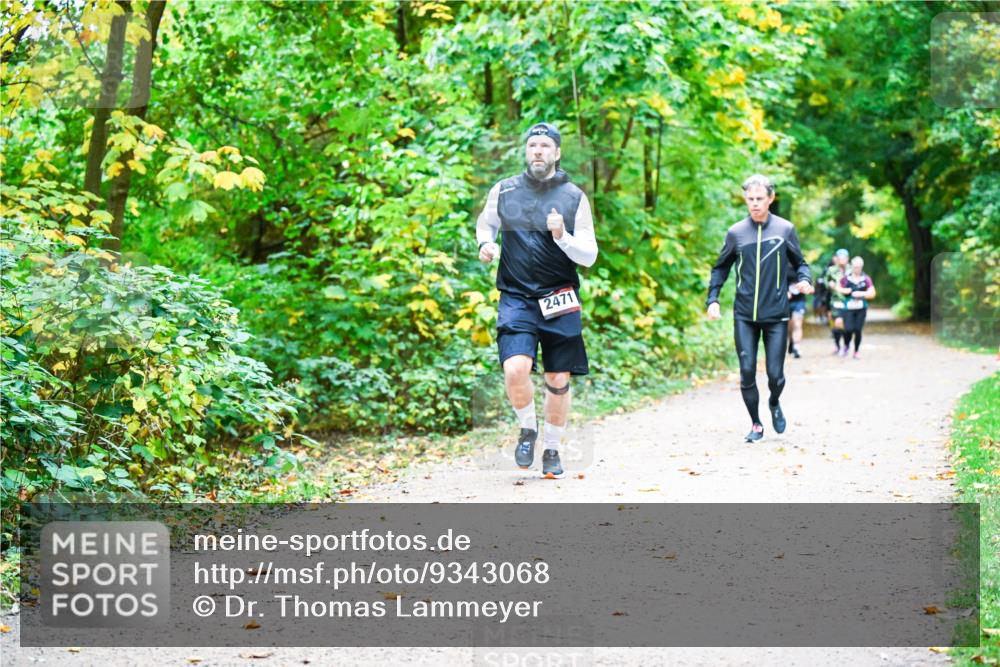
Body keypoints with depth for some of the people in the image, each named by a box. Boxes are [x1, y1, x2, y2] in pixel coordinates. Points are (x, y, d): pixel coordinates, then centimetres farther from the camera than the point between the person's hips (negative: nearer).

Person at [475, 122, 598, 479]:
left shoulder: (574, 197, 1)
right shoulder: (503, 191, 4)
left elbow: (589, 256, 0)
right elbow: (485, 223, 23)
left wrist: (562, 236, -18)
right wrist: (486, 243, 1)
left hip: (560, 302, 1)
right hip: (516, 298, -1)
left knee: (558, 382, 4)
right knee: (515, 370, -22)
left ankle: (552, 449, 26)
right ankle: (527, 429, 7)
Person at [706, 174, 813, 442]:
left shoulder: (785, 230, 0)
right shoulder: (736, 233, 3)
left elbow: (799, 263, 10)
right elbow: (721, 268, 13)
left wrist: (804, 280, -12)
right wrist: (713, 299, 1)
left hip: (776, 315, -1)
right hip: (744, 316, 1)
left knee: (775, 374, -1)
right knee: (747, 372, -2)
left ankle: (774, 404, 32)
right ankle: (756, 425, 15)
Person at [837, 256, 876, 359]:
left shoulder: (866, 279, 2)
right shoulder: (846, 278, 3)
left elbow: (872, 293, 0)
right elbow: (838, 288, 14)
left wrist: (861, 294, -14)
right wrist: (844, 291, -7)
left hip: (861, 308, 0)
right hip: (848, 308, 0)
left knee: (858, 330, -3)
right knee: (848, 329, -11)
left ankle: (856, 351, 14)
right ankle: (846, 345, 21)